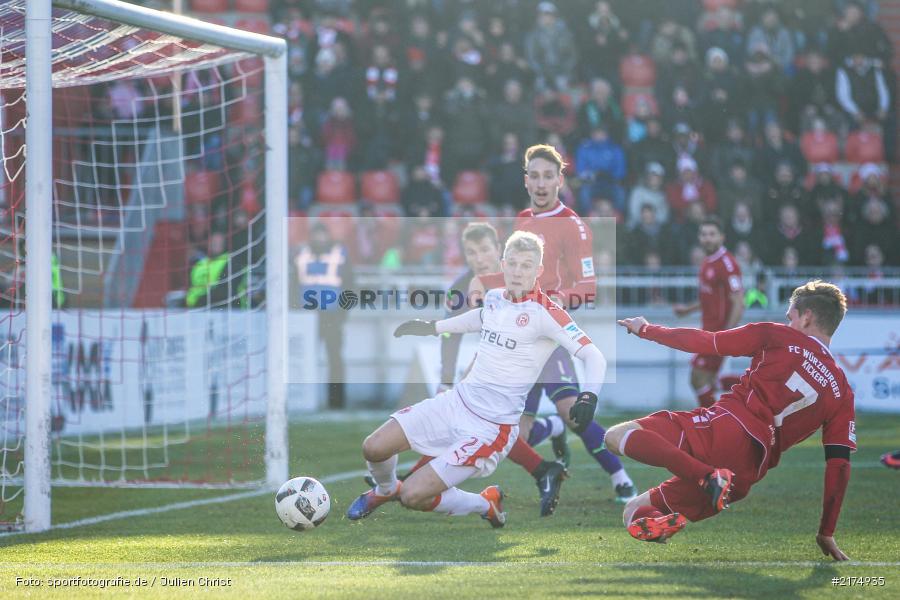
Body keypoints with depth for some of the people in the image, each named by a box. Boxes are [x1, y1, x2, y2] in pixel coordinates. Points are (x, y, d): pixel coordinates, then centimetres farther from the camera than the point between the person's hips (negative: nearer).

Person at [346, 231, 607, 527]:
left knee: (414, 496, -14)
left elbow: (593, 355, -18)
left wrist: (589, 395, -35)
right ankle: (386, 490, 36)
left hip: (492, 427, -7)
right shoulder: (494, 297, 5)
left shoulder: (545, 313, -17)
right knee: (373, 448, 0)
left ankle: (485, 505, 13)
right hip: (458, 400, 7)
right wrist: (434, 326, 36)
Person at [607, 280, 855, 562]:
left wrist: (647, 330, 25)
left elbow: (706, 343, 11)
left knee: (617, 436, -12)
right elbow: (839, 465, 16)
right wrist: (826, 534, 22)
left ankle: (709, 475, -30)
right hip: (749, 471, 5)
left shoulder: (780, 337, 11)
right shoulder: (842, 392, 21)